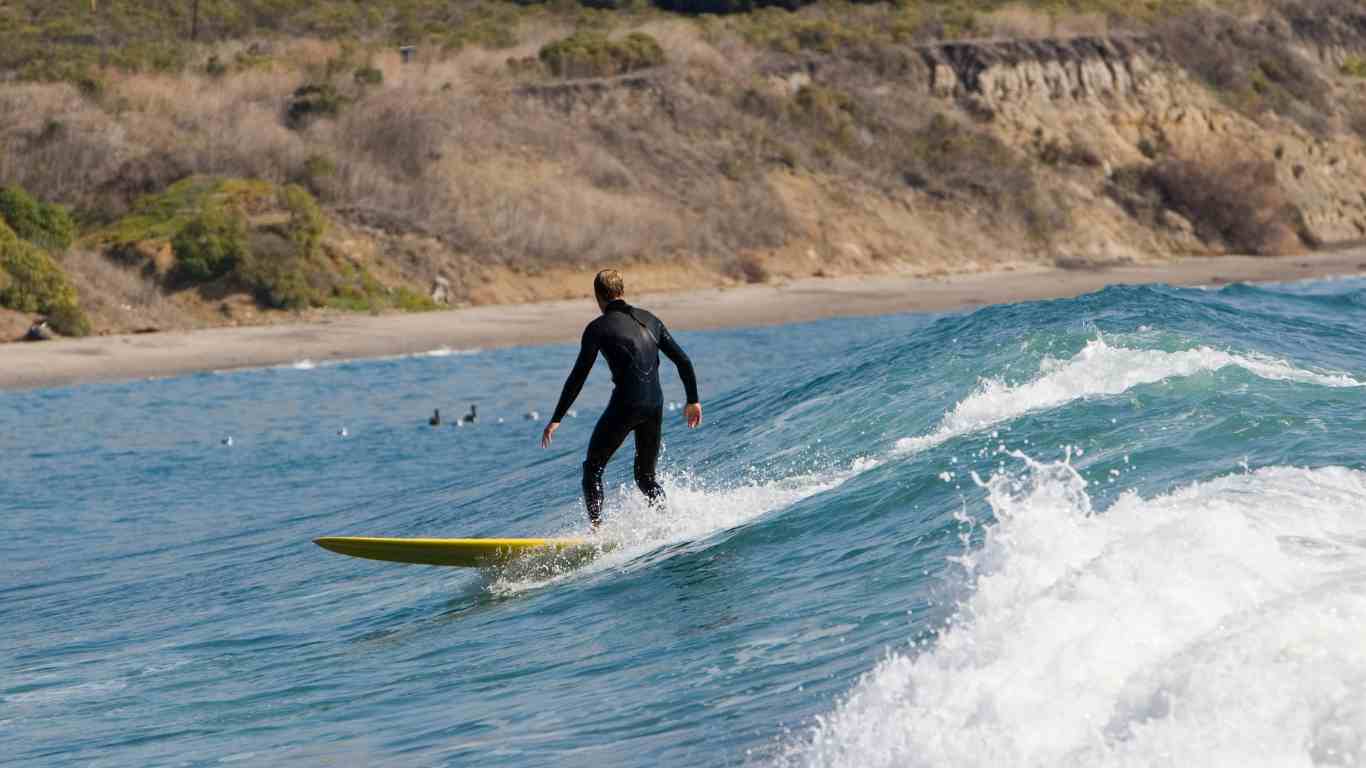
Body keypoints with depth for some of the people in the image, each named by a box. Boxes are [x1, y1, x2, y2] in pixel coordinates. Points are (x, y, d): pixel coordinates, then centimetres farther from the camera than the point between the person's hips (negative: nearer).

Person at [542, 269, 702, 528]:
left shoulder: (598, 328, -2)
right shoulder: (649, 320, 14)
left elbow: (578, 377, -5)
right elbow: (683, 361, 13)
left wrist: (556, 419, -2)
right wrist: (693, 401, 22)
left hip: (625, 404, -5)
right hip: (655, 405, 5)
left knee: (593, 468, 7)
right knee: (646, 476, 20)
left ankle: (596, 530, -6)